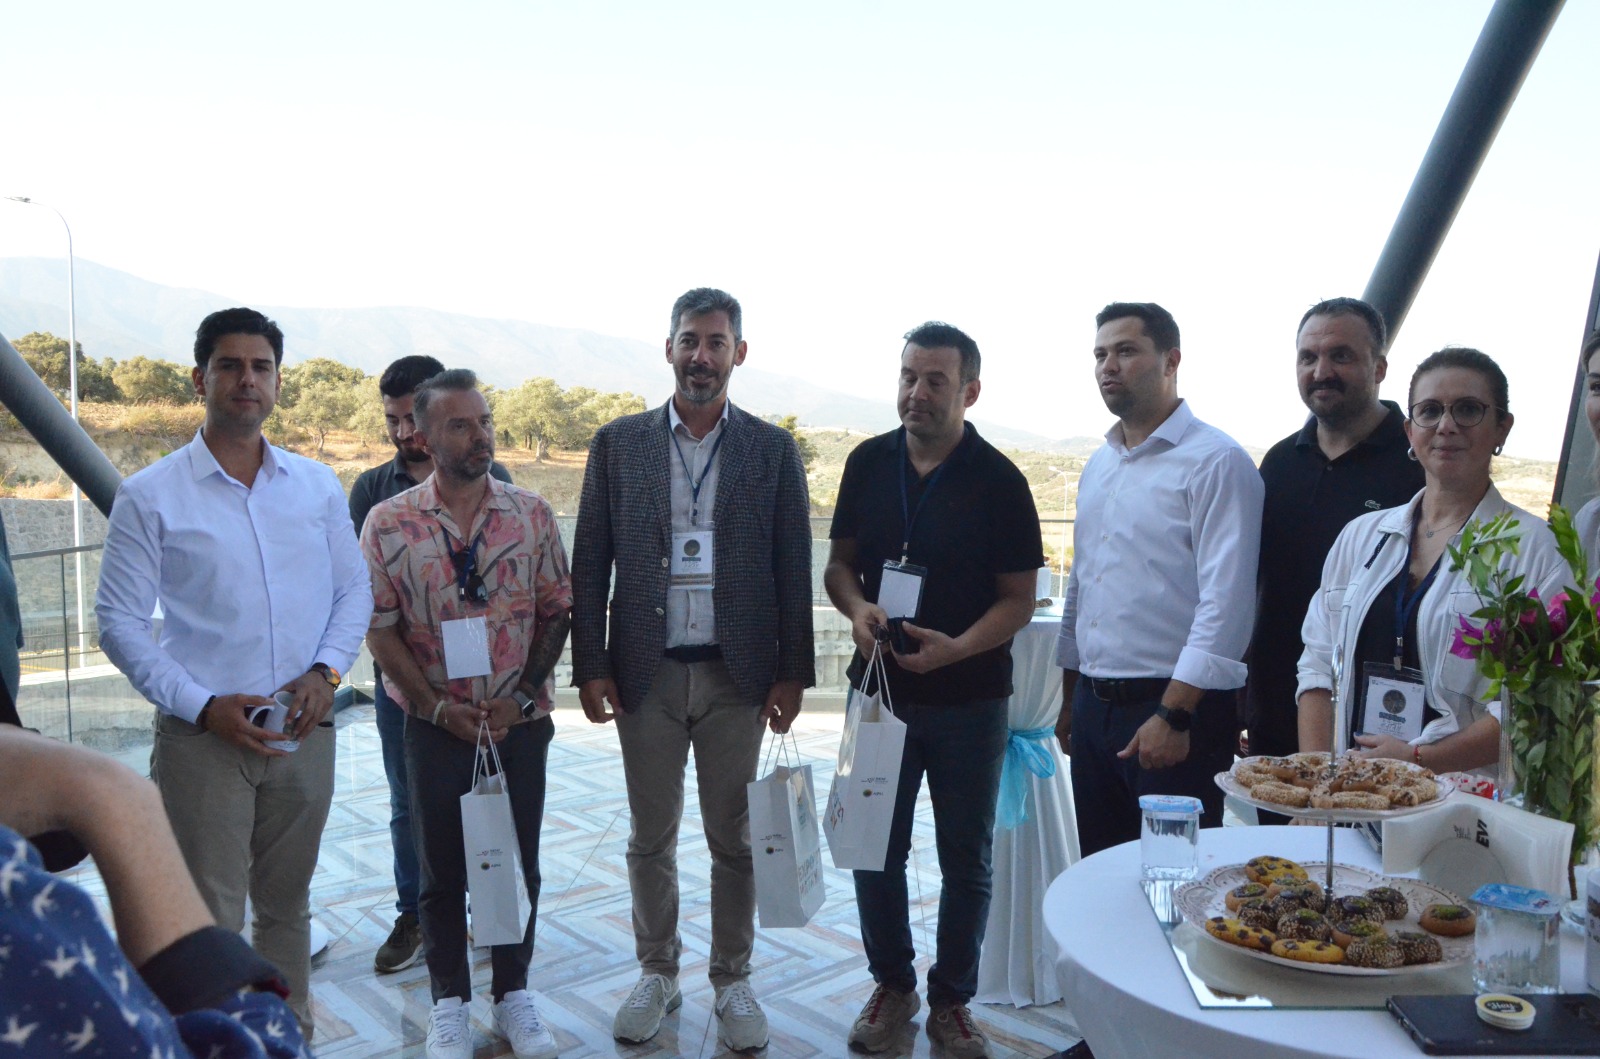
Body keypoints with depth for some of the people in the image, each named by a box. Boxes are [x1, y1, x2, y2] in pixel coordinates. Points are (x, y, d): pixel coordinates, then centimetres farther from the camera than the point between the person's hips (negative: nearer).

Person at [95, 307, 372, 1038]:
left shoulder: (317, 486, 5)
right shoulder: (149, 497, -4)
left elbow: (354, 591, 8)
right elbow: (120, 623, -5)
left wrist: (325, 672, -8)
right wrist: (203, 705, -14)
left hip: (305, 731, 3)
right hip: (203, 735, -3)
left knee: (287, 905, 18)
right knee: (210, 922, 2)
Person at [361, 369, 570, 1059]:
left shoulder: (532, 514, -2)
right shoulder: (389, 523, -5)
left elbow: (557, 612, 1)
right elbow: (378, 628, -4)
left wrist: (523, 696, -9)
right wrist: (440, 707, -10)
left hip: (520, 721, 1)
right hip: (435, 724, -1)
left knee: (519, 864, 11)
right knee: (441, 869, 11)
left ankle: (513, 995, 30)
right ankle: (450, 1002, 29)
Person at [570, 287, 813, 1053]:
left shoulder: (773, 450, 2)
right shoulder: (618, 443, 3)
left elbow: (794, 568, 2)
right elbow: (590, 562, 3)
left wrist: (793, 673, -2)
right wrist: (589, 665, -2)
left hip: (738, 675, 0)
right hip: (646, 673, 1)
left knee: (734, 839, 11)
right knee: (651, 838, 12)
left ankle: (732, 981, 27)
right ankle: (657, 974, 31)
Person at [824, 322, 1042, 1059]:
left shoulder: (998, 480, -10)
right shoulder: (868, 463, 0)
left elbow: (1018, 598, -7)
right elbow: (840, 562, 8)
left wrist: (956, 647, -24)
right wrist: (856, 607, -14)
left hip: (968, 700, -2)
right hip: (880, 688, 3)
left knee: (966, 860, 11)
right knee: (875, 852, 12)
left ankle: (951, 999, 30)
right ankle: (893, 984, 33)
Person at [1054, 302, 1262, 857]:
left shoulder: (1216, 461, -10)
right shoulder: (1097, 467, 15)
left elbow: (1226, 601, -17)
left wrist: (1174, 714, -21)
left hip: (1175, 709, -7)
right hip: (1095, 707, 7)